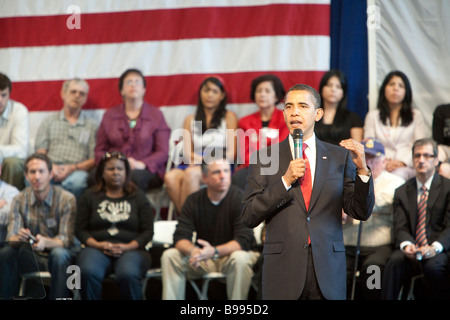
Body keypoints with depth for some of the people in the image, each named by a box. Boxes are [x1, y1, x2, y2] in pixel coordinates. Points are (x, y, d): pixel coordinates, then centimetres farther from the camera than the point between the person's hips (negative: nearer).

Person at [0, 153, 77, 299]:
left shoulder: (67, 199, -11)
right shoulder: (19, 200, 0)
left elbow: (66, 239, -16)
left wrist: (45, 242, -39)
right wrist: (19, 237, -34)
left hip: (61, 256, -3)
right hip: (32, 257, 3)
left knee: (59, 254, -36)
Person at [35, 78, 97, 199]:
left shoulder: (91, 125, 20)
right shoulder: (49, 121, 24)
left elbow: (94, 160, 9)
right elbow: (40, 152, 12)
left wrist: (72, 168, -9)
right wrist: (51, 166, -11)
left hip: (76, 171, 0)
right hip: (50, 169, 1)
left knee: (77, 180, -39)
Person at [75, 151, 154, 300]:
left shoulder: (138, 197, 16)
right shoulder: (90, 196, 17)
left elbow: (148, 231, 9)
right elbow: (80, 229, 12)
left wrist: (128, 247, -8)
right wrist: (98, 245, -7)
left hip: (130, 250, -1)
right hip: (96, 248, 1)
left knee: (128, 275, -36)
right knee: (88, 272, -34)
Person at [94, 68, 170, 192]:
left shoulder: (156, 114, 13)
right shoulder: (109, 115, 20)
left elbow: (163, 152, 6)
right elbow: (100, 150, 17)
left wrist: (141, 164, -13)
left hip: (146, 171, -1)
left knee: (135, 175, -39)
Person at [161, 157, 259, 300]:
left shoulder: (240, 198, -15)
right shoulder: (194, 201, -2)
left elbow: (243, 241, -22)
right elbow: (180, 237, -8)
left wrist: (214, 251, -38)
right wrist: (192, 250, -33)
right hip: (203, 256, 4)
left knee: (240, 259, -37)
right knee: (169, 256, -17)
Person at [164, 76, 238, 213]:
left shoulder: (229, 117, 15)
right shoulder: (190, 119, 25)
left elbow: (231, 153, 3)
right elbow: (187, 153, 11)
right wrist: (196, 158, -13)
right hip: (194, 165, 3)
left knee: (191, 174, -36)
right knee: (170, 177, -31)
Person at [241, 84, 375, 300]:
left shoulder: (339, 157, 8)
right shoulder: (264, 158, 5)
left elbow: (361, 213, 3)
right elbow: (249, 217, -2)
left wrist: (362, 170, -11)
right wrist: (285, 181, -11)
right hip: (283, 269, -1)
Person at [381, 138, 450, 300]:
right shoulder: (402, 192, 16)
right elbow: (400, 227, 6)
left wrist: (435, 247, -23)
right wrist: (406, 245, -18)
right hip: (411, 252, 2)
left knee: (433, 265, -35)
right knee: (395, 261, -31)